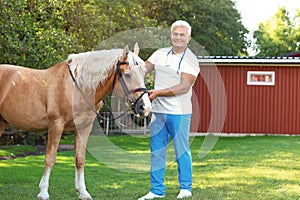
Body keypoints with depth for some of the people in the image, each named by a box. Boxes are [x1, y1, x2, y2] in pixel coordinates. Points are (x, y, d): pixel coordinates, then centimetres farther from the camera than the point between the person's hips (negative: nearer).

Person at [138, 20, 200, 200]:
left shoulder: (191, 60, -7)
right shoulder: (160, 54, 10)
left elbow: (184, 87, -17)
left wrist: (158, 93, -24)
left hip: (179, 112, -5)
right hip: (158, 111, 5)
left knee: (182, 151, 3)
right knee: (156, 151, 8)